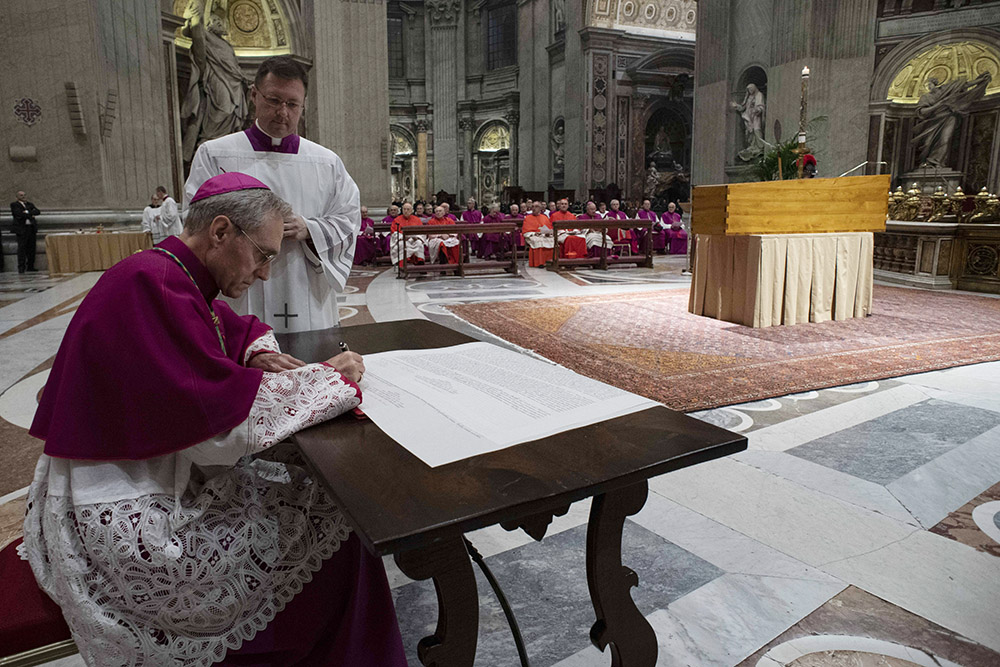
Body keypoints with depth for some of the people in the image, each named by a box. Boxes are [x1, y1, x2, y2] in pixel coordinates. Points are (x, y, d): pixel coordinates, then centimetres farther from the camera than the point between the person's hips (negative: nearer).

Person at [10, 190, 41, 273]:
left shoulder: (30, 204, 19)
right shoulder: (14, 205, 5)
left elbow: (37, 212, 3)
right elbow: (19, 213, -12)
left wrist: (27, 212, -10)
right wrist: (31, 215, -5)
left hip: (32, 228, 5)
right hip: (21, 228, -4)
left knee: (31, 248, 4)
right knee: (21, 248, -8)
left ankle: (30, 267, 9)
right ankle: (21, 268, -7)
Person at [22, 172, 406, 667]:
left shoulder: (169, 276, 7)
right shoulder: (151, 285, -24)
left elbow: (240, 327, 24)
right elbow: (222, 413, -31)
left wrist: (260, 355, 1)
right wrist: (328, 379, -20)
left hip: (156, 475, 10)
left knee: (303, 473, 8)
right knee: (331, 515, -9)